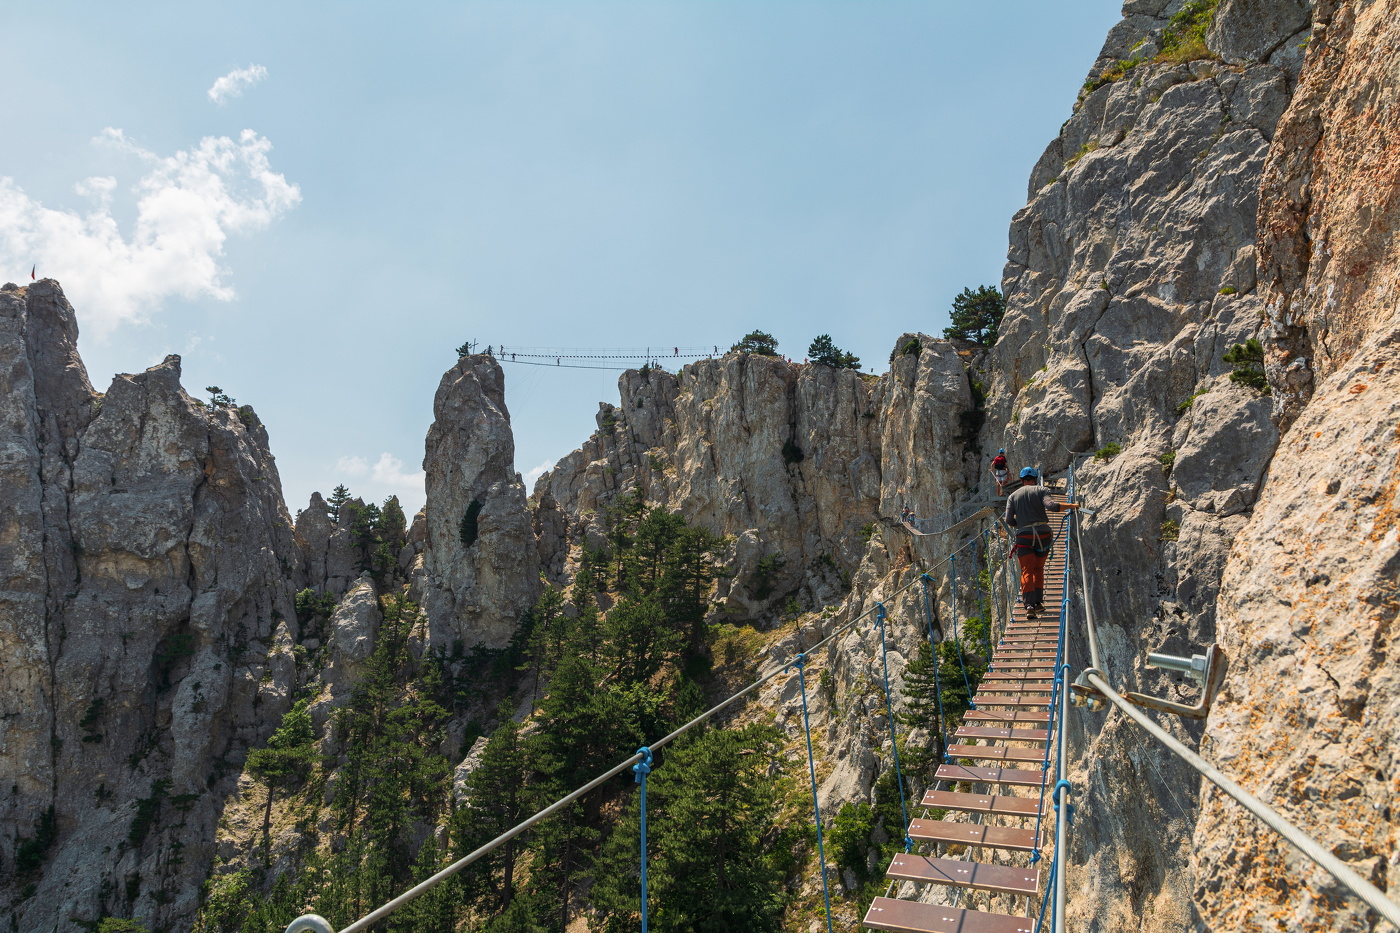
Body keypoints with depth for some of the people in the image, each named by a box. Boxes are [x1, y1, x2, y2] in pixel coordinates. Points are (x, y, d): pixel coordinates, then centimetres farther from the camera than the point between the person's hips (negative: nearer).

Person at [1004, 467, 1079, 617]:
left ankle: (1029, 605, -17)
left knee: (1027, 572, -1)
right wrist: (1072, 505, -1)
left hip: (1024, 536, 0)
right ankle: (1038, 602, 17)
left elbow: (1009, 520, 2)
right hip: (1043, 534, 0)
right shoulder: (1041, 490, 4)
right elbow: (1051, 506, -14)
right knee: (1038, 569, 18)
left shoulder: (1013, 496, 10)